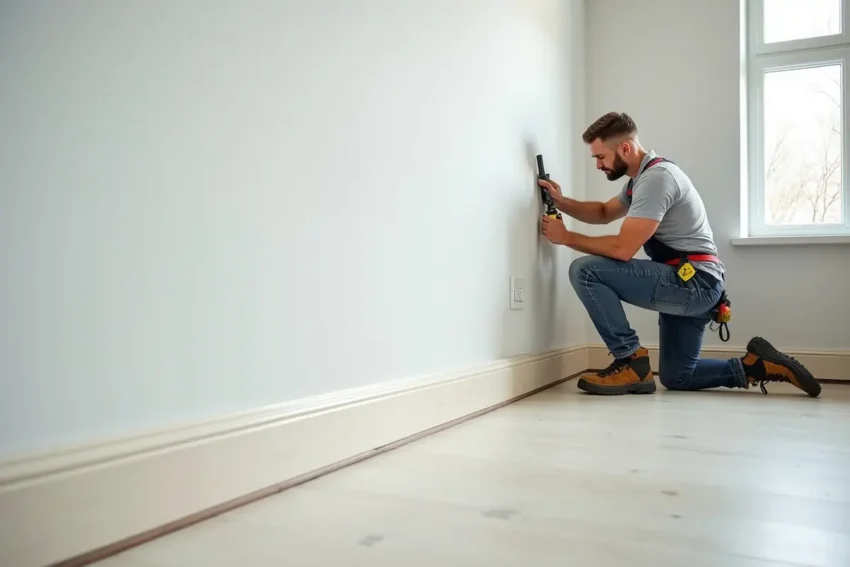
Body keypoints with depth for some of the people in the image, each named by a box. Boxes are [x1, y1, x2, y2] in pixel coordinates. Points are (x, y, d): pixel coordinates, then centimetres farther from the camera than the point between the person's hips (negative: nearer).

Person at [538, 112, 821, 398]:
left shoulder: (656, 177, -17)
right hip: (690, 286, 11)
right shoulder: (643, 177, 15)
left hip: (694, 283, -11)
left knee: (585, 270, -20)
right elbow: (604, 213, 25)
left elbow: (623, 249, -23)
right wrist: (562, 202, 7)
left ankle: (631, 362, -15)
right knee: (675, 377, 20)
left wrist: (566, 237, -13)